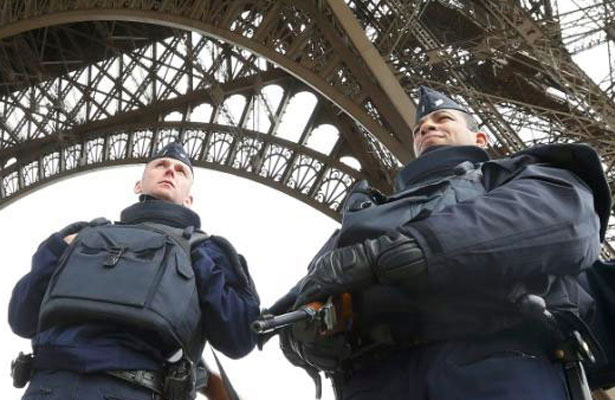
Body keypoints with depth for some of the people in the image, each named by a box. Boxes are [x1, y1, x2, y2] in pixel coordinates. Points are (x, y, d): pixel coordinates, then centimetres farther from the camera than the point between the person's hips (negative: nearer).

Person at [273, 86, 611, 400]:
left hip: (495, 360, -3)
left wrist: (383, 252, -11)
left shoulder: (514, 175, 23)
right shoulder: (374, 209, 33)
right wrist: (304, 333, -4)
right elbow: (298, 301, 24)